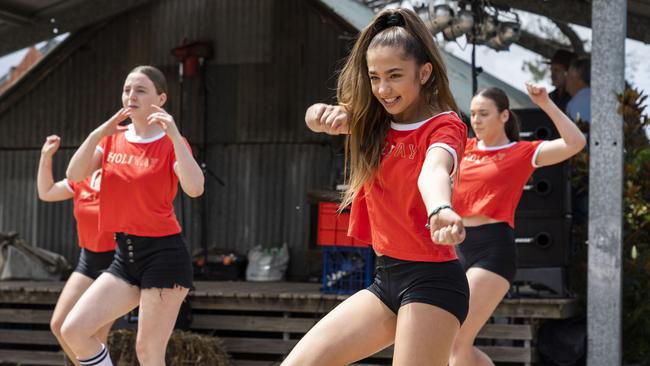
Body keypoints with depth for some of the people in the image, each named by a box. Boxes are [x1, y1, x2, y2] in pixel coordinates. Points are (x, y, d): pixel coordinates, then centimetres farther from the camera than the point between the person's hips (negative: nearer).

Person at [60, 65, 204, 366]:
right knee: (73, 330, -3)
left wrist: (173, 134, -28)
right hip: (125, 254, 6)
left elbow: (194, 188, -26)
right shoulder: (112, 139, 9)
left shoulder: (171, 143, -7)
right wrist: (98, 133, -17)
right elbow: (74, 175, -5)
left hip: (163, 254, -6)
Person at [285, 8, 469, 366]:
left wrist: (441, 211, -56)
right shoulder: (374, 122, 8)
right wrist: (325, 114, -31)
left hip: (432, 281, -7)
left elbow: (433, 170, -34)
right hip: (387, 278, 7)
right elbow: (317, 118, -7)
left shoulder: (444, 126, -12)